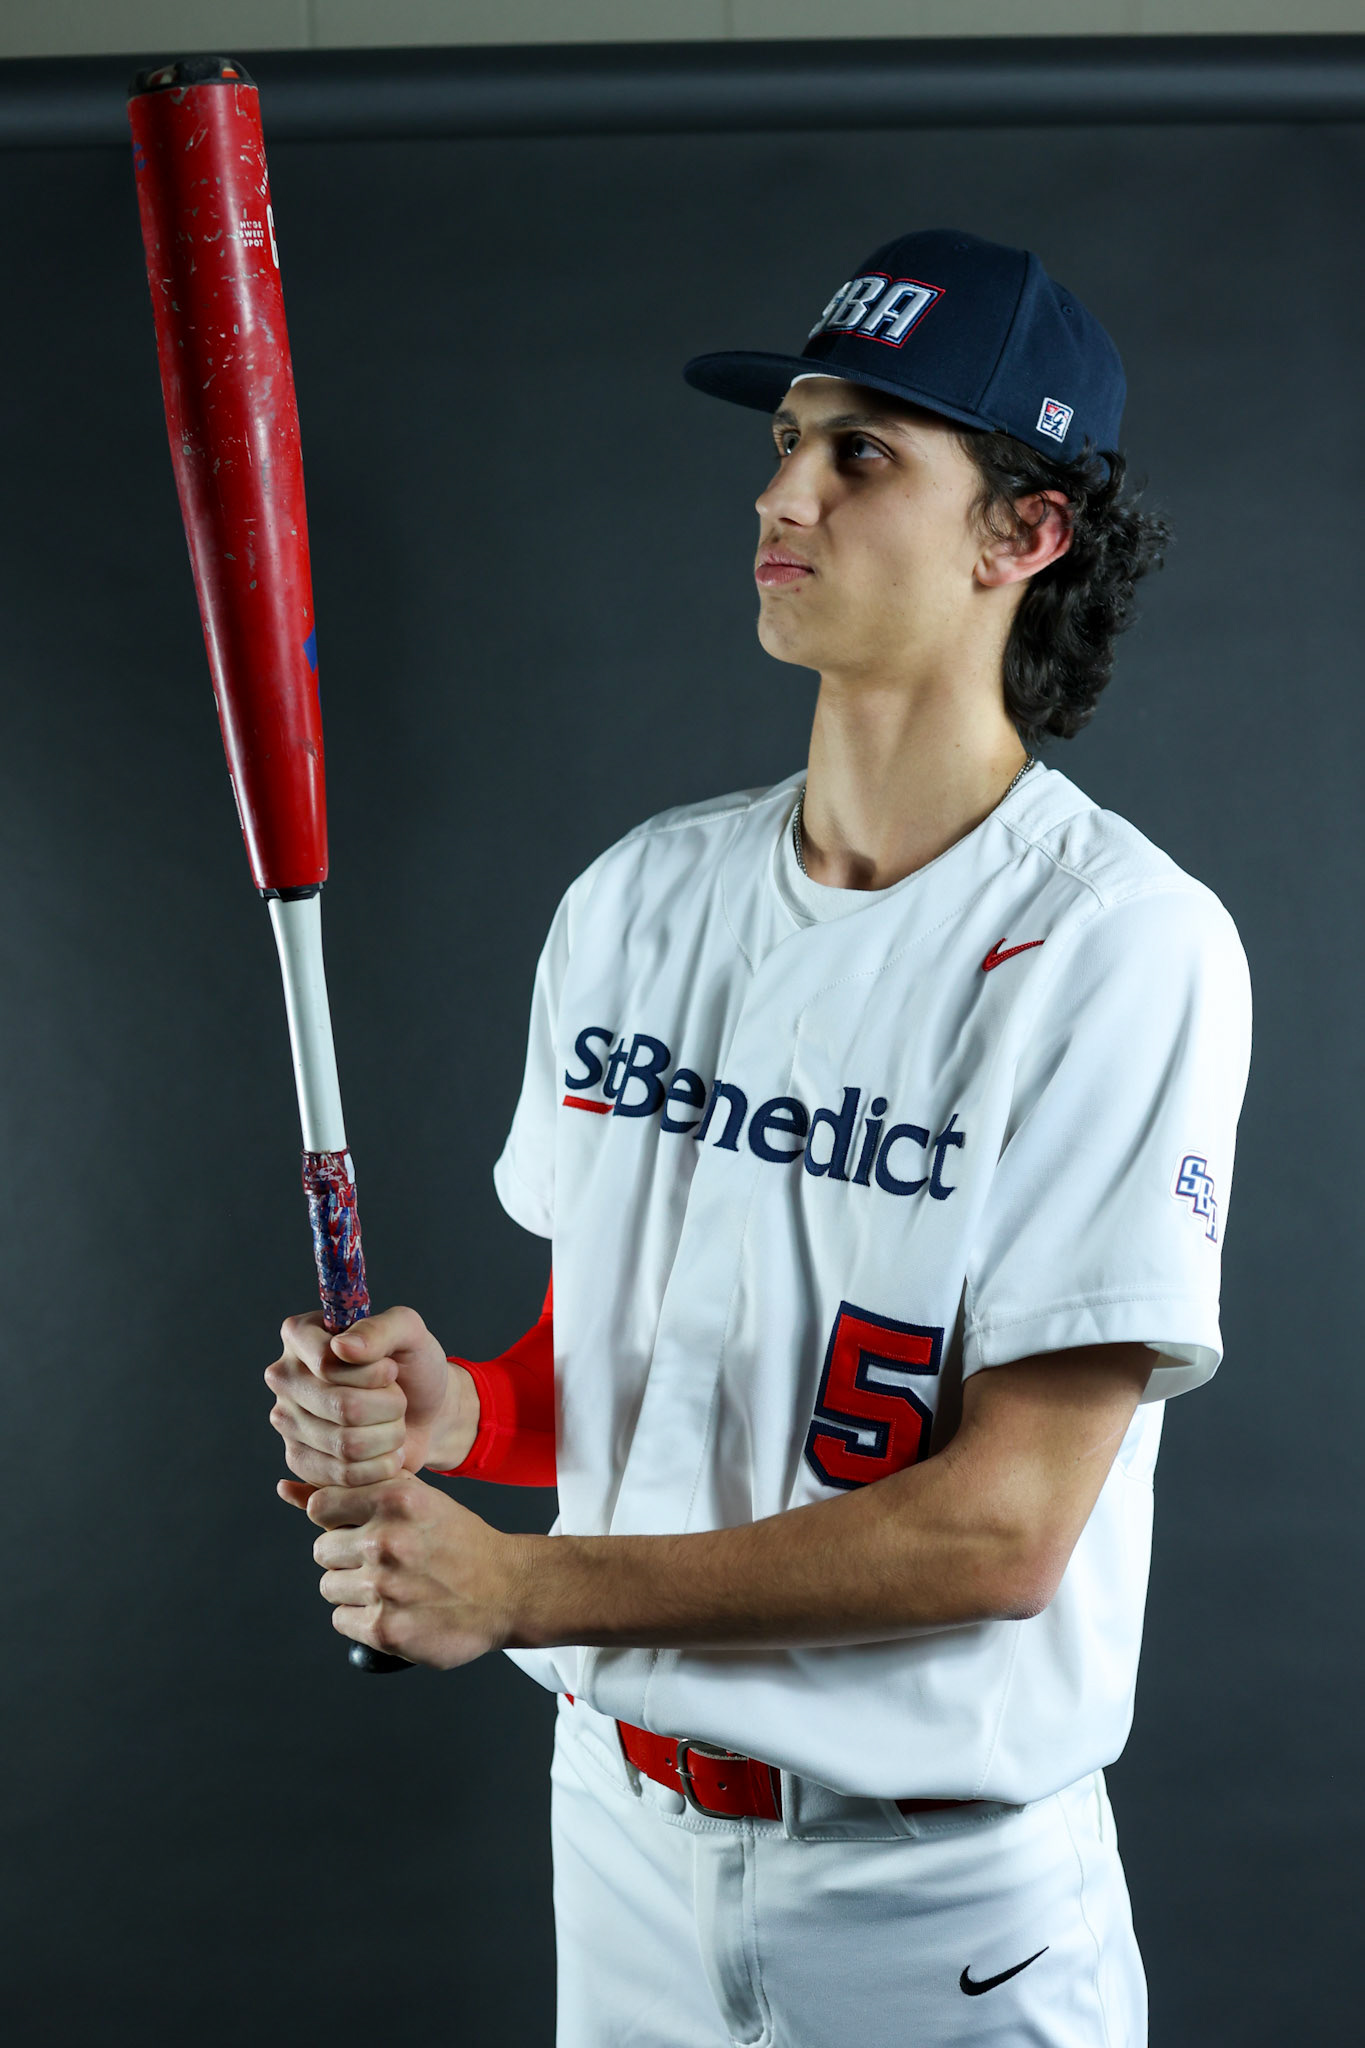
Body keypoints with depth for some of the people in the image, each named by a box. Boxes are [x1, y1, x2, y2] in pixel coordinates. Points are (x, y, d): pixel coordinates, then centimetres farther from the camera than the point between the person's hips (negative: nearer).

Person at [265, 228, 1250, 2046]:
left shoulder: (1123, 943, -17)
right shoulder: (643, 894, 2)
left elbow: (1003, 1521, -20)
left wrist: (526, 1586, -20)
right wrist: (455, 1412, -11)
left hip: (944, 1900, -5)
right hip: (617, 1828, 5)